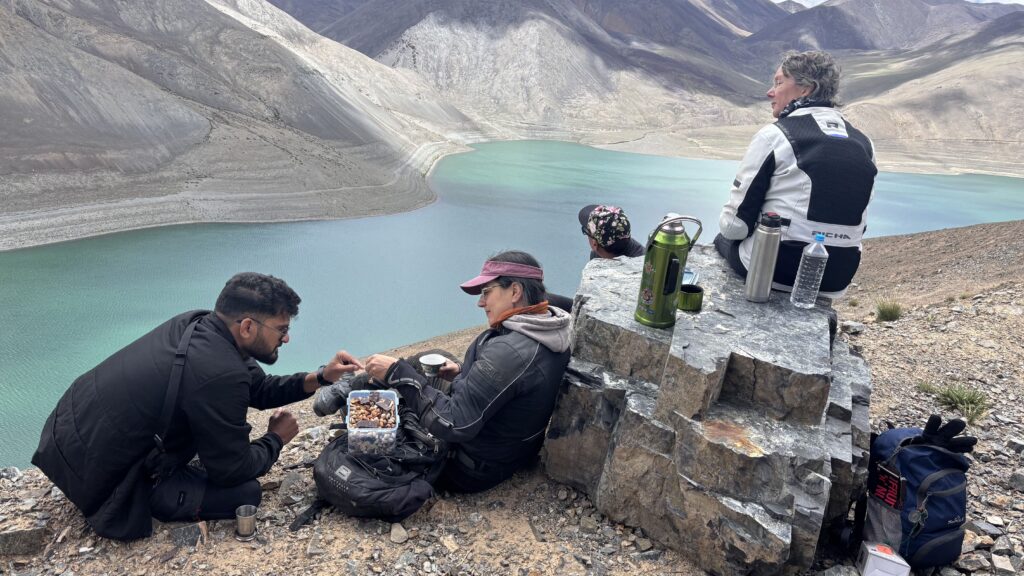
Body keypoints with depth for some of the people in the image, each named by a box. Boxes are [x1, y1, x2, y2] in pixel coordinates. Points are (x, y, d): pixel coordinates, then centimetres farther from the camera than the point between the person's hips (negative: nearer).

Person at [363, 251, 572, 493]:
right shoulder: (551, 335, -6)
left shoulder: (508, 351, -35)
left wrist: (398, 374, -29)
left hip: (474, 471, -8)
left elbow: (453, 425, -33)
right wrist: (463, 375, 0)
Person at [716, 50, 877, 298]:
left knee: (724, 239, 25)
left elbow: (735, 224, -11)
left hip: (776, 271, -5)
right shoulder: (865, 144, 5)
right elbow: (857, 227, 11)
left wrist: (729, 228, 11)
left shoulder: (774, 135, -12)